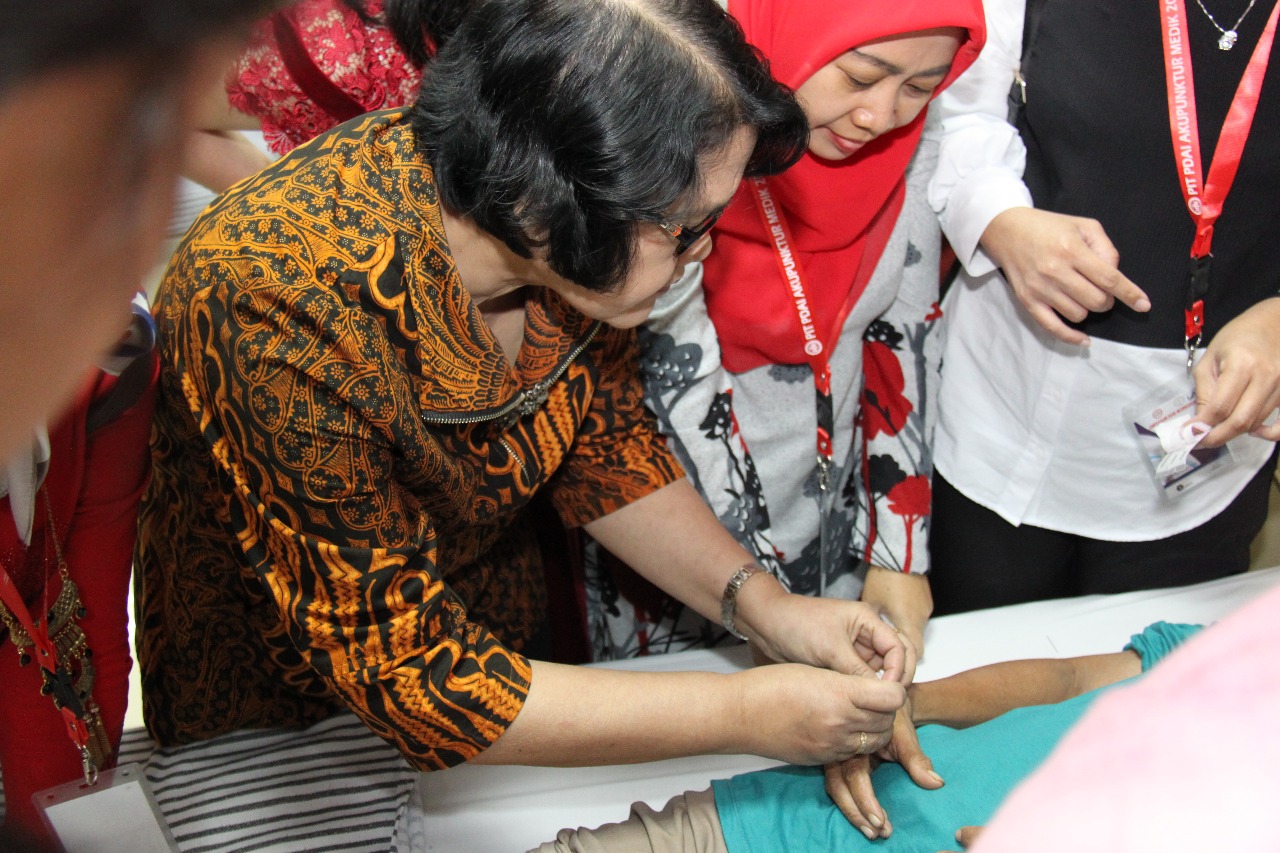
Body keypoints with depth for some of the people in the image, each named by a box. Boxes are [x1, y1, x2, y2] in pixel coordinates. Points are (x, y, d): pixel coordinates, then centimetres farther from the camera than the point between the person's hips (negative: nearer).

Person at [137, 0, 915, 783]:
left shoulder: (562, 252, -20)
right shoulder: (279, 316, -39)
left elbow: (603, 439, -2)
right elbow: (405, 676, -34)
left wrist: (760, 603, -15)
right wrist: (744, 715, -31)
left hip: (491, 624, 6)